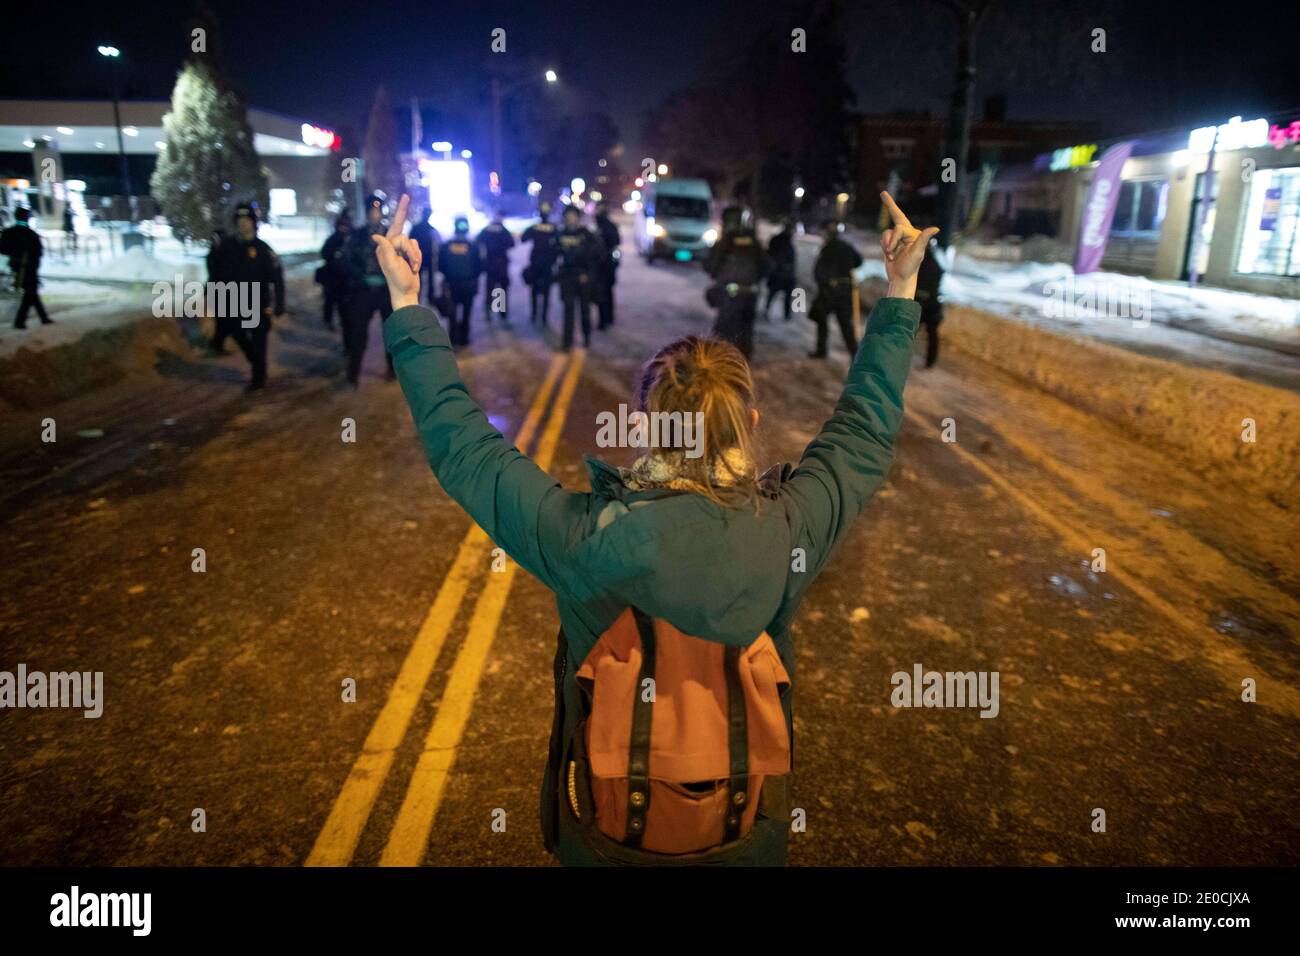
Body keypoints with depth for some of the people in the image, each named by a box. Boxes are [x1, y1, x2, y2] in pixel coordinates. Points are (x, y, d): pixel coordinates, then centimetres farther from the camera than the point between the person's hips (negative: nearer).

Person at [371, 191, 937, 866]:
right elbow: (865, 430, -3)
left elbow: (460, 446, -13)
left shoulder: (586, 541, -26)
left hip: (604, 839, 0)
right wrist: (900, 294, 7)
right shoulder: (789, 532, -21)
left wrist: (407, 308, -6)